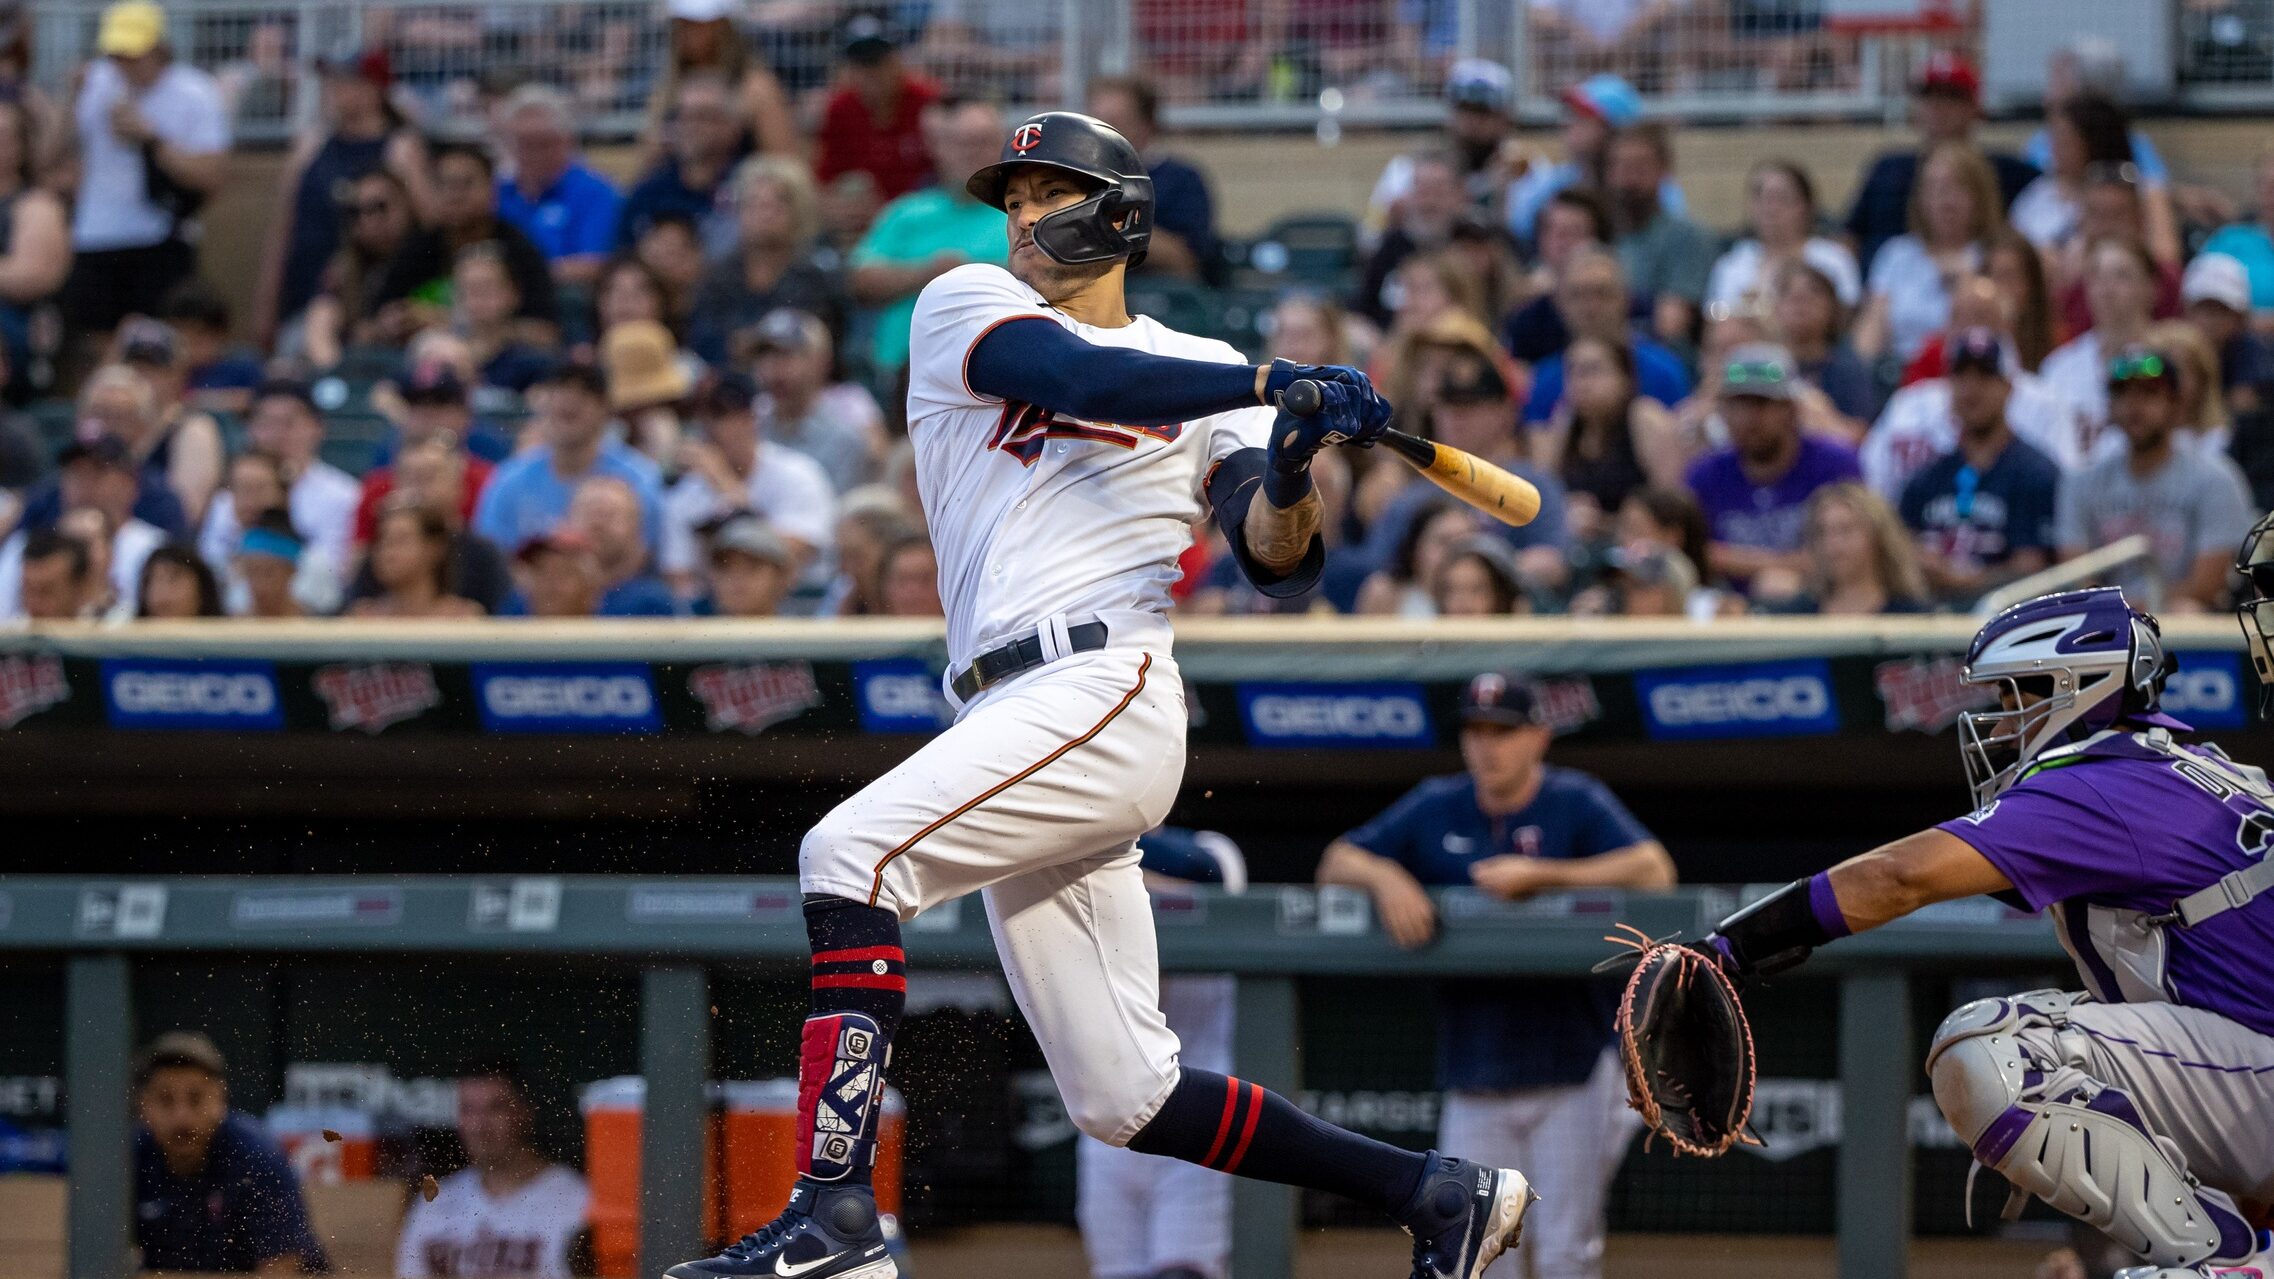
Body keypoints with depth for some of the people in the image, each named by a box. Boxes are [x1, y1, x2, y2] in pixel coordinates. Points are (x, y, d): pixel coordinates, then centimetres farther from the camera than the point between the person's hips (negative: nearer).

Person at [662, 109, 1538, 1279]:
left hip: (1105, 690, -5)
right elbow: (1078, 380, -5)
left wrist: (1289, 473, -19)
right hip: (1010, 721, 5)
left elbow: (1277, 560, 3)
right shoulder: (966, 306, 16)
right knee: (1124, 1101, 3)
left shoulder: (1205, 373, 13)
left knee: (850, 854, -26)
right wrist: (1271, 385, -15)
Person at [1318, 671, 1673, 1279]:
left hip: (1572, 1074, -3)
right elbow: (1337, 864, 8)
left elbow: (1653, 870, -21)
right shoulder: (1436, 810, 6)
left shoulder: (1577, 804, -5)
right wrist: (1385, 877, -15)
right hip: (1475, 1085, 3)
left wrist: (1538, 875, -26)